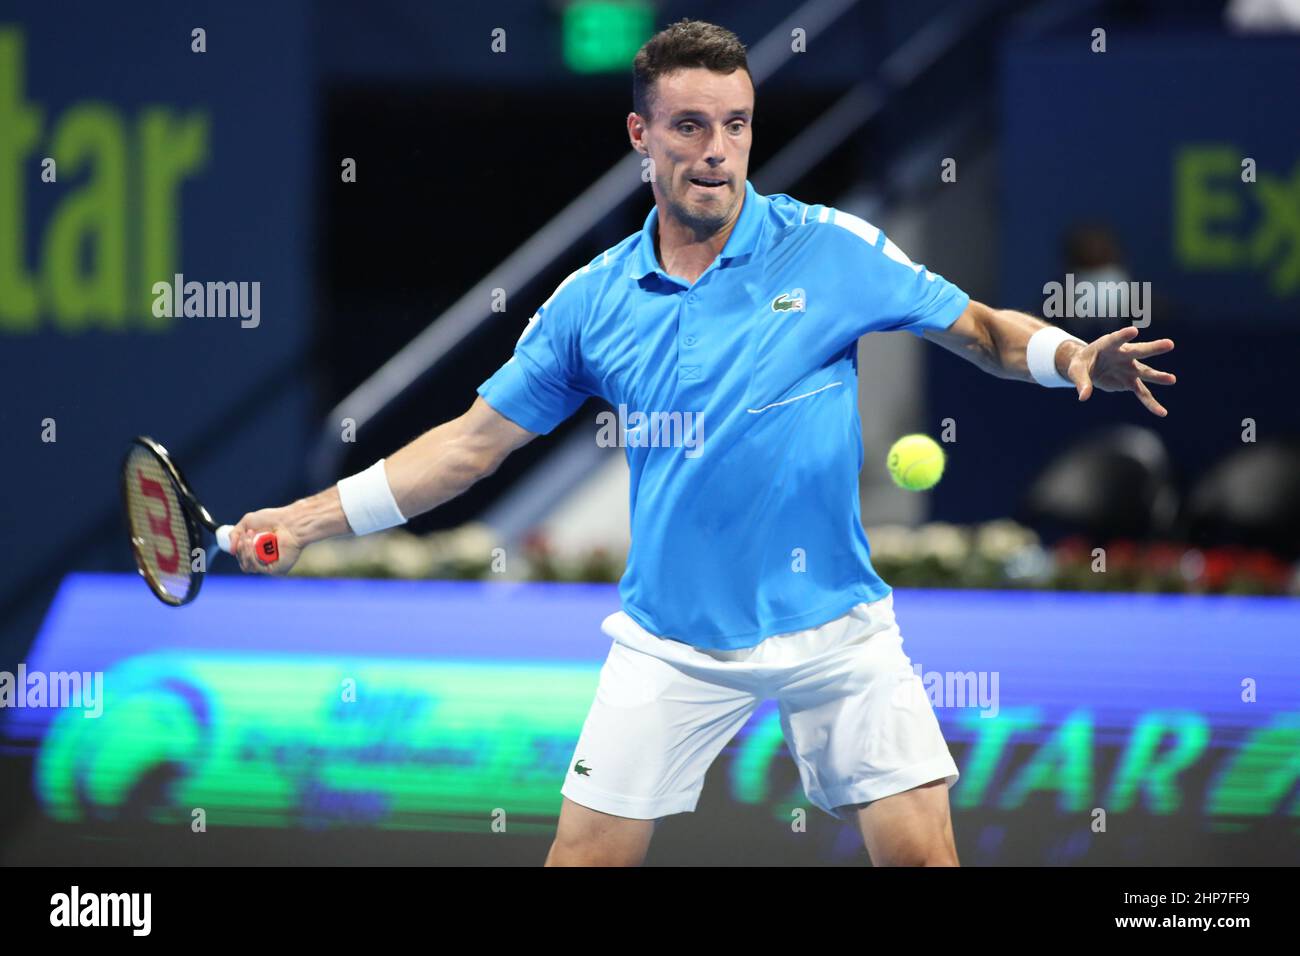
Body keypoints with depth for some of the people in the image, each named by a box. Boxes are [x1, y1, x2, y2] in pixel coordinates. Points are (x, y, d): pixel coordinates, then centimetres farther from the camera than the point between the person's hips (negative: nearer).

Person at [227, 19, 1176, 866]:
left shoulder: (837, 251, -4)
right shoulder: (594, 301, 1)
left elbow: (980, 329, 5)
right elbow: (475, 440, 7)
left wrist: (1073, 357, -16)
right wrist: (306, 521, 3)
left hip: (833, 626, -1)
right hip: (672, 643, 1)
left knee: (921, 848, -7)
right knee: (586, 854, -1)